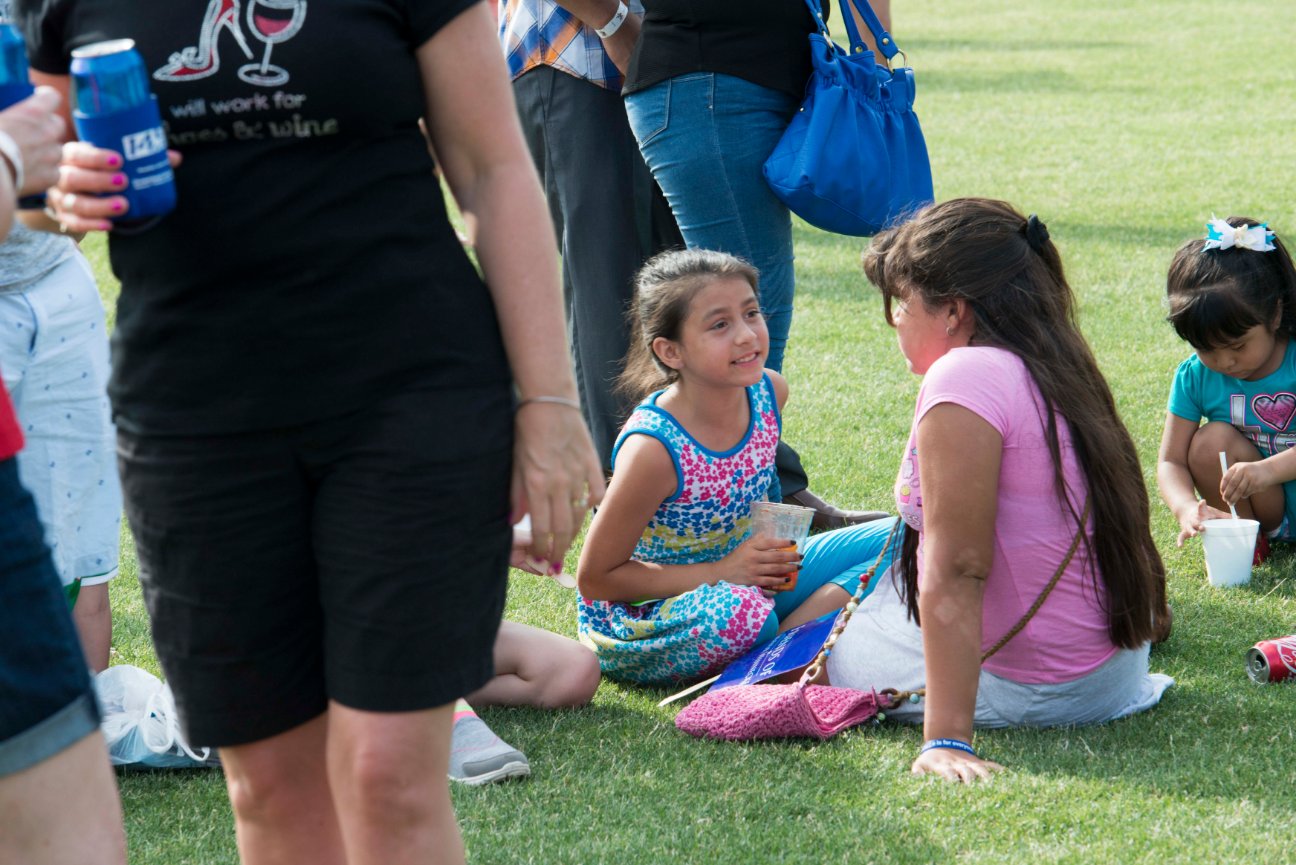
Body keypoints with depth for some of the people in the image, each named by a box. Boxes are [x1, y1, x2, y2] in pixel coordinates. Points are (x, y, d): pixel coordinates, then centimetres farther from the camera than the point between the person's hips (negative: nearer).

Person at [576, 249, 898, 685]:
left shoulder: (769, 392, -8)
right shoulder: (653, 449, -27)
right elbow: (595, 578, -20)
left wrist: (774, 546, -3)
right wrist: (721, 573, -23)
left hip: (738, 576, 7)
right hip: (642, 613, -7)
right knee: (743, 614, -41)